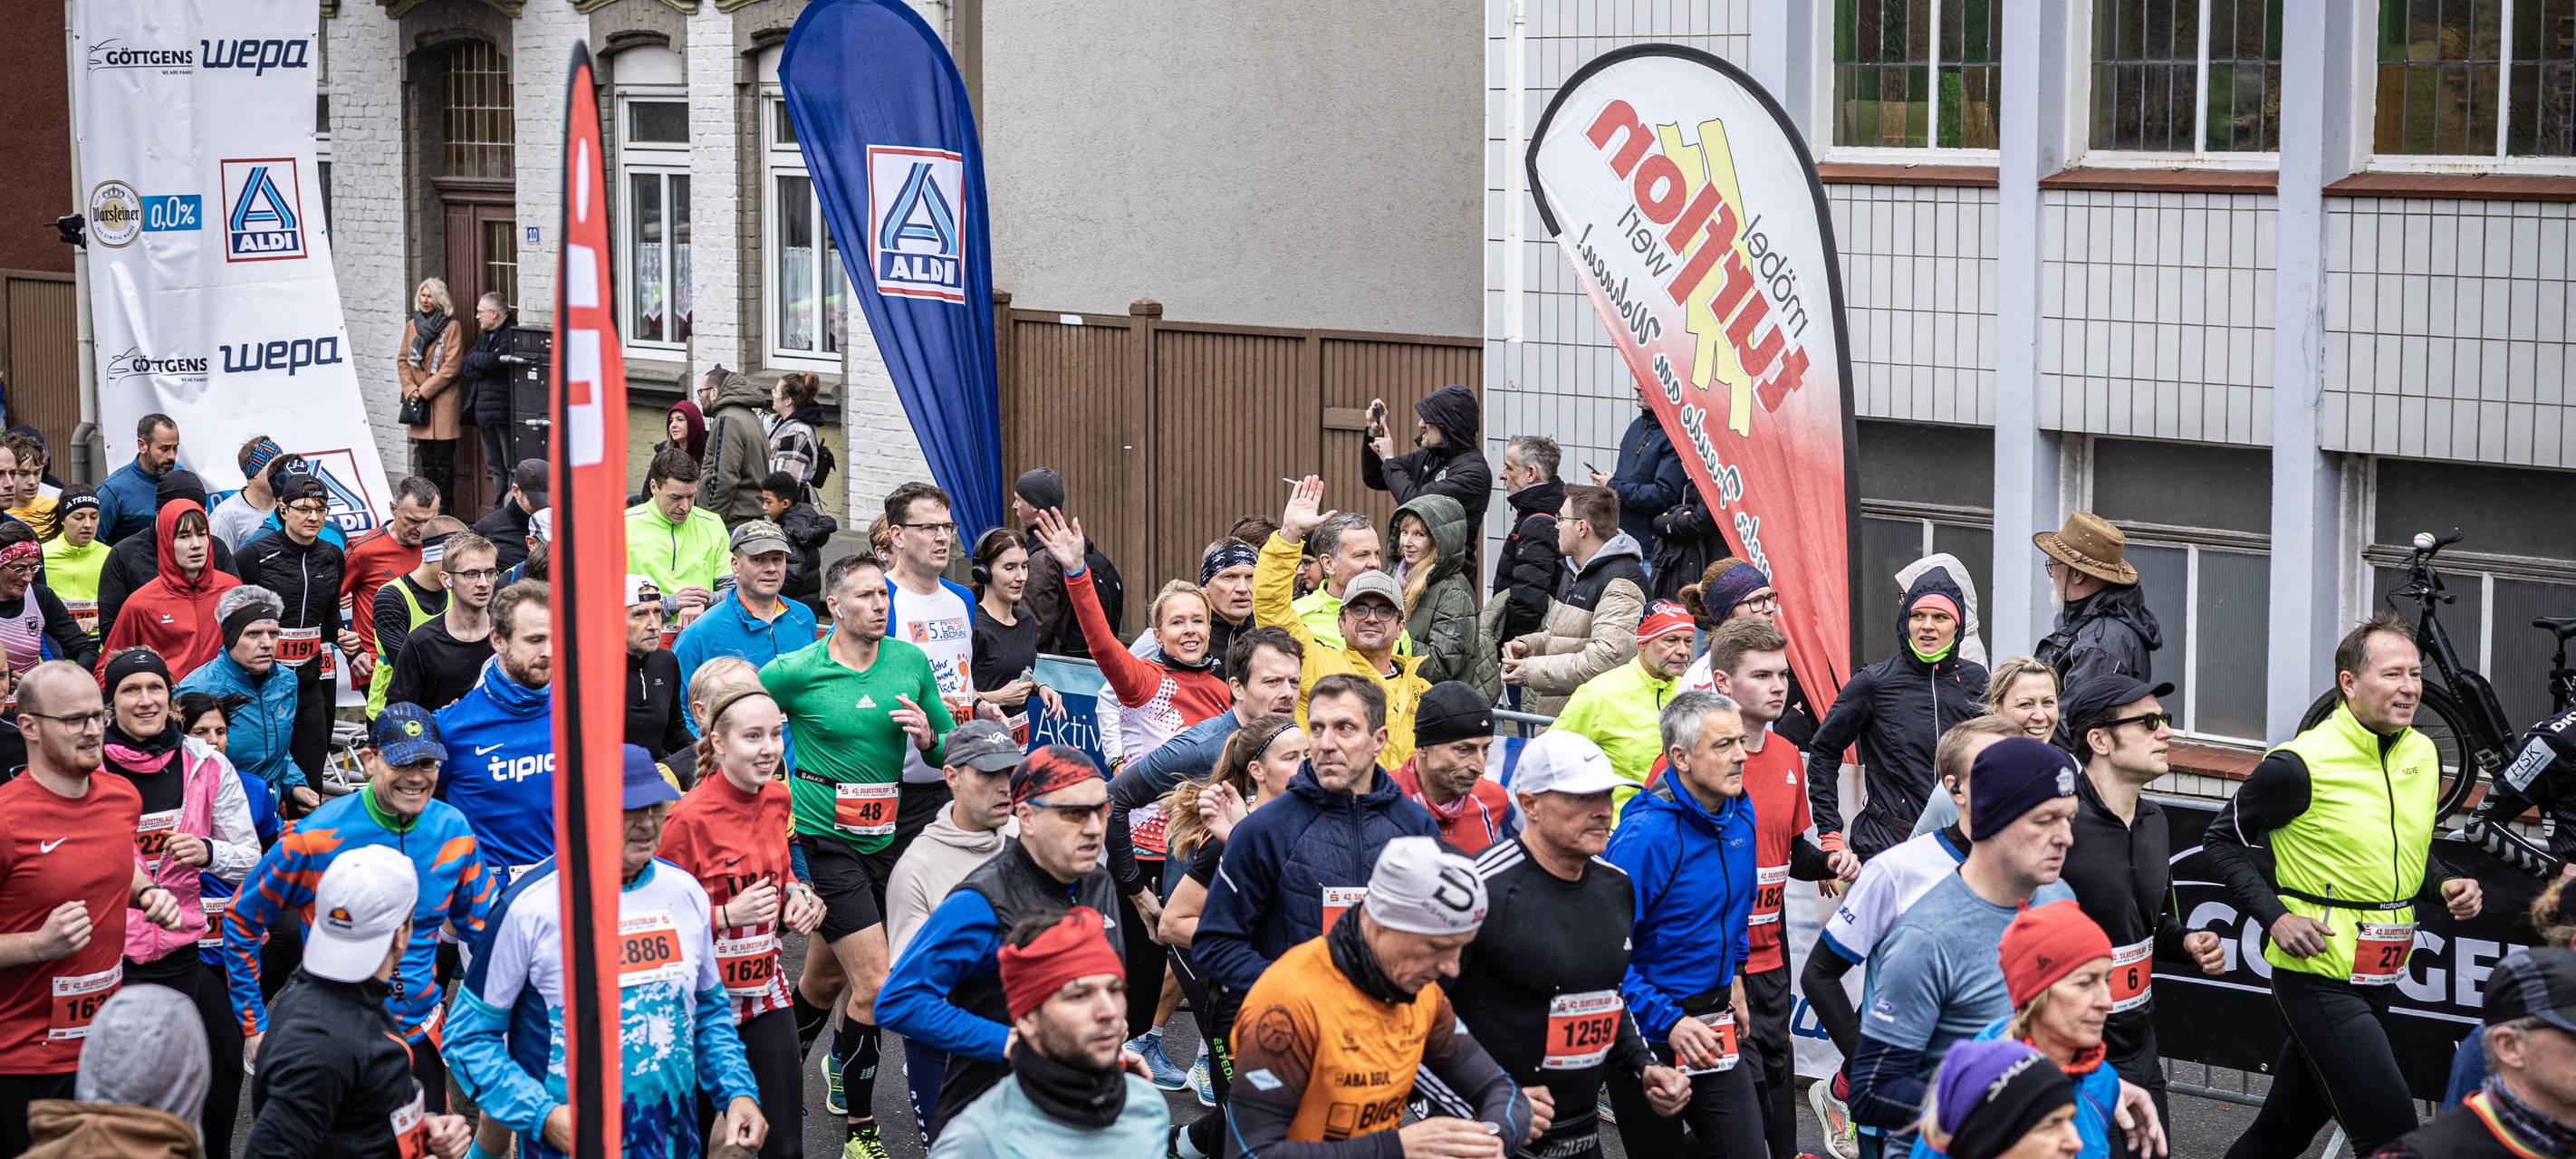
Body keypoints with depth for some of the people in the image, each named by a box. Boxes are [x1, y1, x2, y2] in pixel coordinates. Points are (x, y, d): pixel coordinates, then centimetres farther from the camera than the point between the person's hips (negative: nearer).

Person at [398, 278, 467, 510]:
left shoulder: (452, 327, -6)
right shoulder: (412, 325, 12)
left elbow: (451, 367, -11)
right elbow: (402, 360, 12)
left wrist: (423, 391, -11)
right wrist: (411, 390, -4)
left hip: (443, 403, -5)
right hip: (418, 404, 6)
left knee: (443, 461, -3)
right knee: (426, 460, 11)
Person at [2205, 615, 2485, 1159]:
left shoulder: (2423, 755, 6)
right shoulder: (2301, 764, -16)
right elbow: (2224, 839, -6)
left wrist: (2447, 886, 1)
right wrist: (2275, 915, -16)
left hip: (2376, 980, 7)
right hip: (2319, 976, -7)